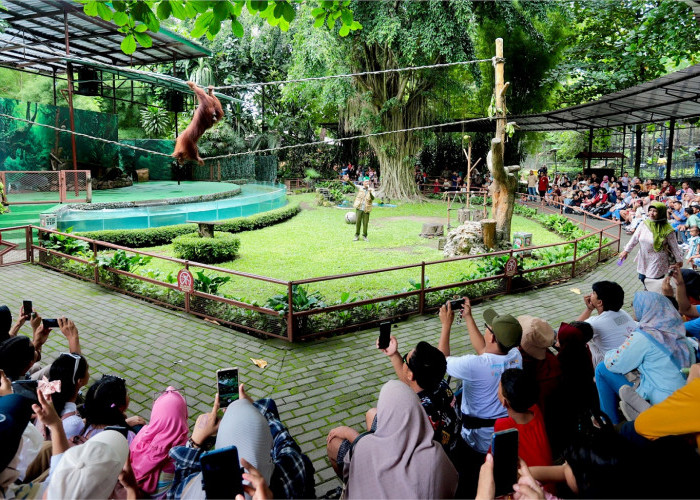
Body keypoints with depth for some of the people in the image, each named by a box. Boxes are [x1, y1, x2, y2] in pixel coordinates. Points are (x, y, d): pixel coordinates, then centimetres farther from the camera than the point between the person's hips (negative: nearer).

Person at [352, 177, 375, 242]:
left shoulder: (371, 190, 4)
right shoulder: (360, 188, 7)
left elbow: (373, 198, -10)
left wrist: (370, 192, -27)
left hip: (366, 209, 0)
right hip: (359, 208, 0)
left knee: (365, 223, 2)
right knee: (358, 222, 1)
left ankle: (364, 236, 15)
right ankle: (357, 235, 12)